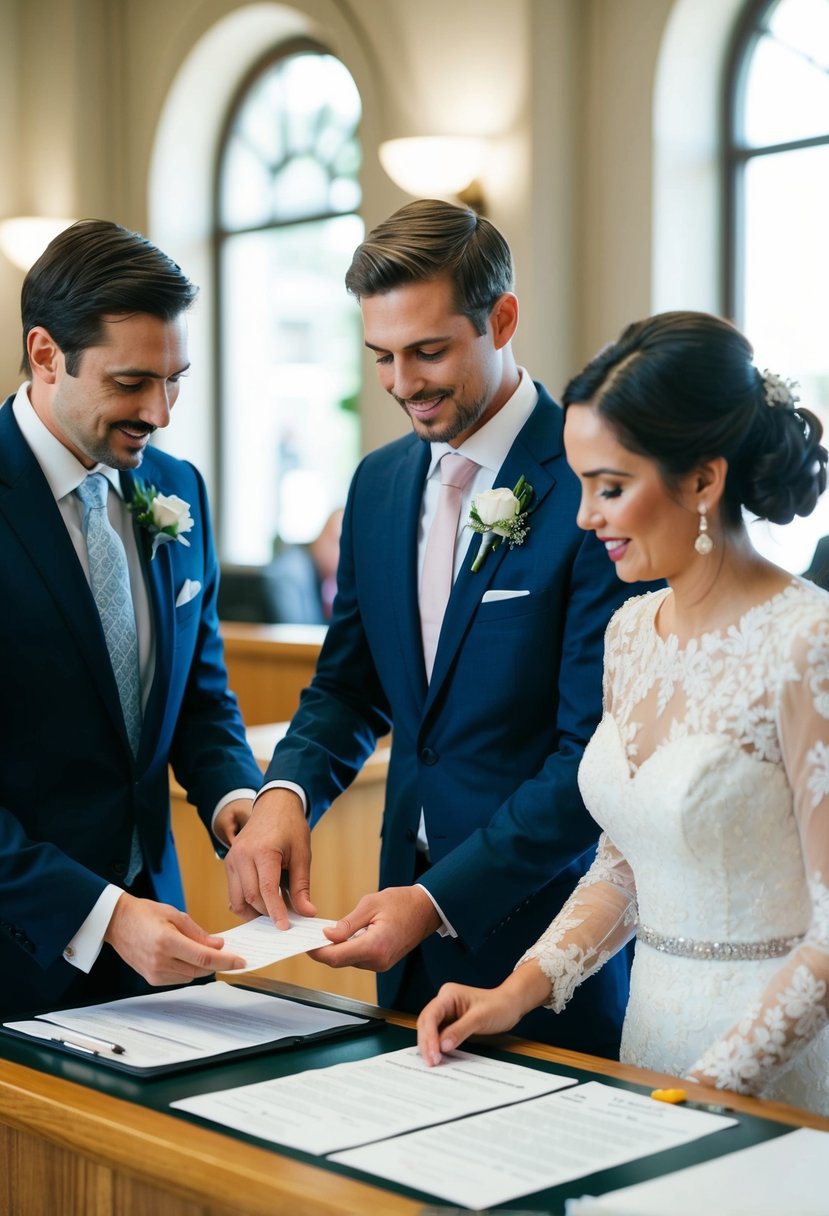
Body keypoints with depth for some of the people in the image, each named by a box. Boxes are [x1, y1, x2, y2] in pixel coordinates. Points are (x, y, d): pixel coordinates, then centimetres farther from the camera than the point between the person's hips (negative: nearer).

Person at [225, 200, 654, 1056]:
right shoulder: (379, 483, 8)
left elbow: (597, 749, -17)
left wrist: (441, 900, -21)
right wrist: (287, 790, -8)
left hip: (544, 926, -6)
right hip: (412, 922, 6)